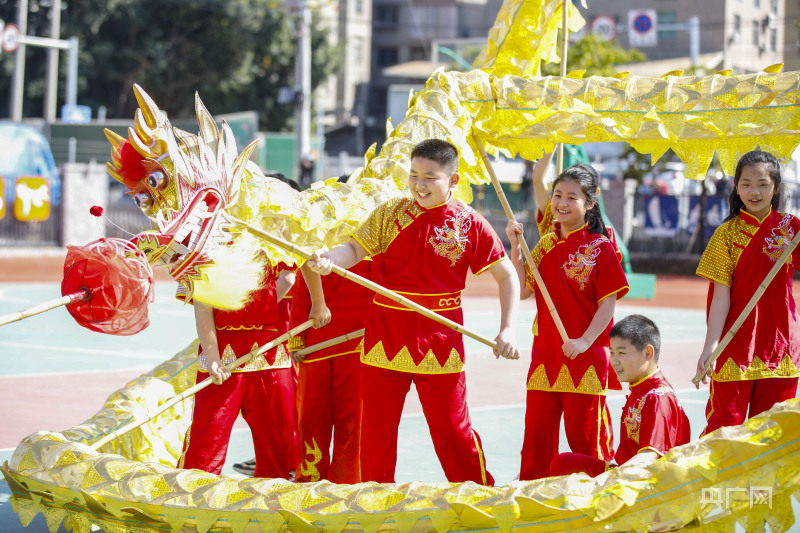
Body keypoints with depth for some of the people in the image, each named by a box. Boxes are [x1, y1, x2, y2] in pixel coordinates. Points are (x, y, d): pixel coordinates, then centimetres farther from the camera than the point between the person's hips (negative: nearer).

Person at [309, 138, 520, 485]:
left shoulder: (470, 223, -1)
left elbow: (506, 275, 4)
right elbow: (356, 248, -2)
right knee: (376, 429, 8)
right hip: (386, 338, 2)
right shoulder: (390, 214, 4)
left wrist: (507, 329, -5)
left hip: (440, 343, -2)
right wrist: (329, 259, -25)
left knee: (452, 428, 3)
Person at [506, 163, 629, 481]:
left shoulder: (601, 248, -5)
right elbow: (522, 290, 8)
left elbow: (608, 302, -9)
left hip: (585, 355, -5)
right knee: (537, 429, 9)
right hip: (545, 353, 5)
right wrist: (515, 246, 0)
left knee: (584, 433, 1)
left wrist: (584, 341, -19)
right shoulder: (546, 245, 11)